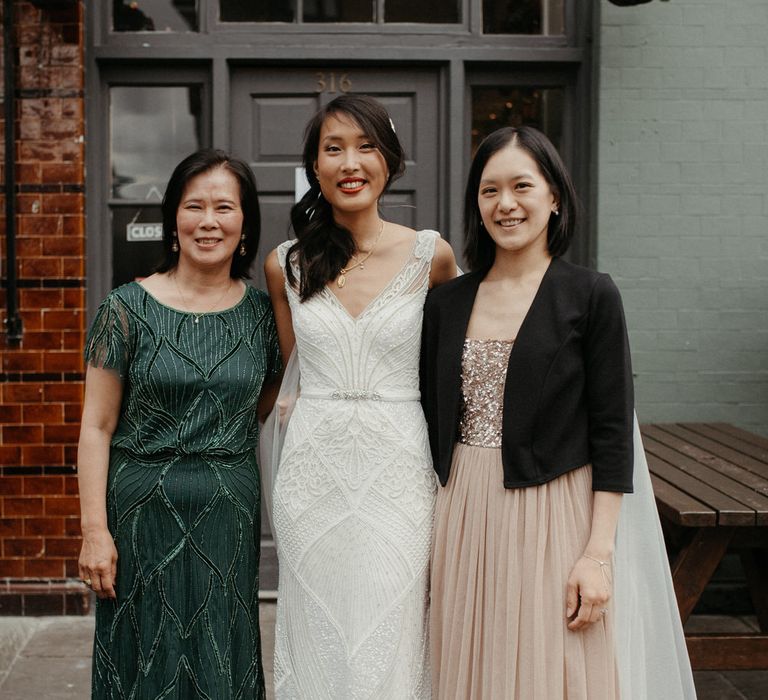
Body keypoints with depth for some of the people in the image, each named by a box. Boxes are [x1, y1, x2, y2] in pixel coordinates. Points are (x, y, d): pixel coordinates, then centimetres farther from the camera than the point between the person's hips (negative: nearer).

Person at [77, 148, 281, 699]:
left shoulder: (260, 312, 2)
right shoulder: (128, 308, -5)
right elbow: (98, 427, -4)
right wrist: (95, 529, -9)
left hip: (231, 519, 2)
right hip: (144, 516, -2)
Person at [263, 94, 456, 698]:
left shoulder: (430, 255, -3)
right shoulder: (286, 264, 3)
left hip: (398, 473, -2)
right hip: (312, 473, 2)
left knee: (389, 651, 2)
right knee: (317, 647, 10)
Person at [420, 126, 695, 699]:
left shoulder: (591, 296, -4)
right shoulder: (447, 303, 7)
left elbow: (613, 432, -6)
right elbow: (432, 419, 11)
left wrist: (599, 552, -12)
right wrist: (429, 535, 8)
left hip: (551, 517, -3)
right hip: (464, 517, 4)